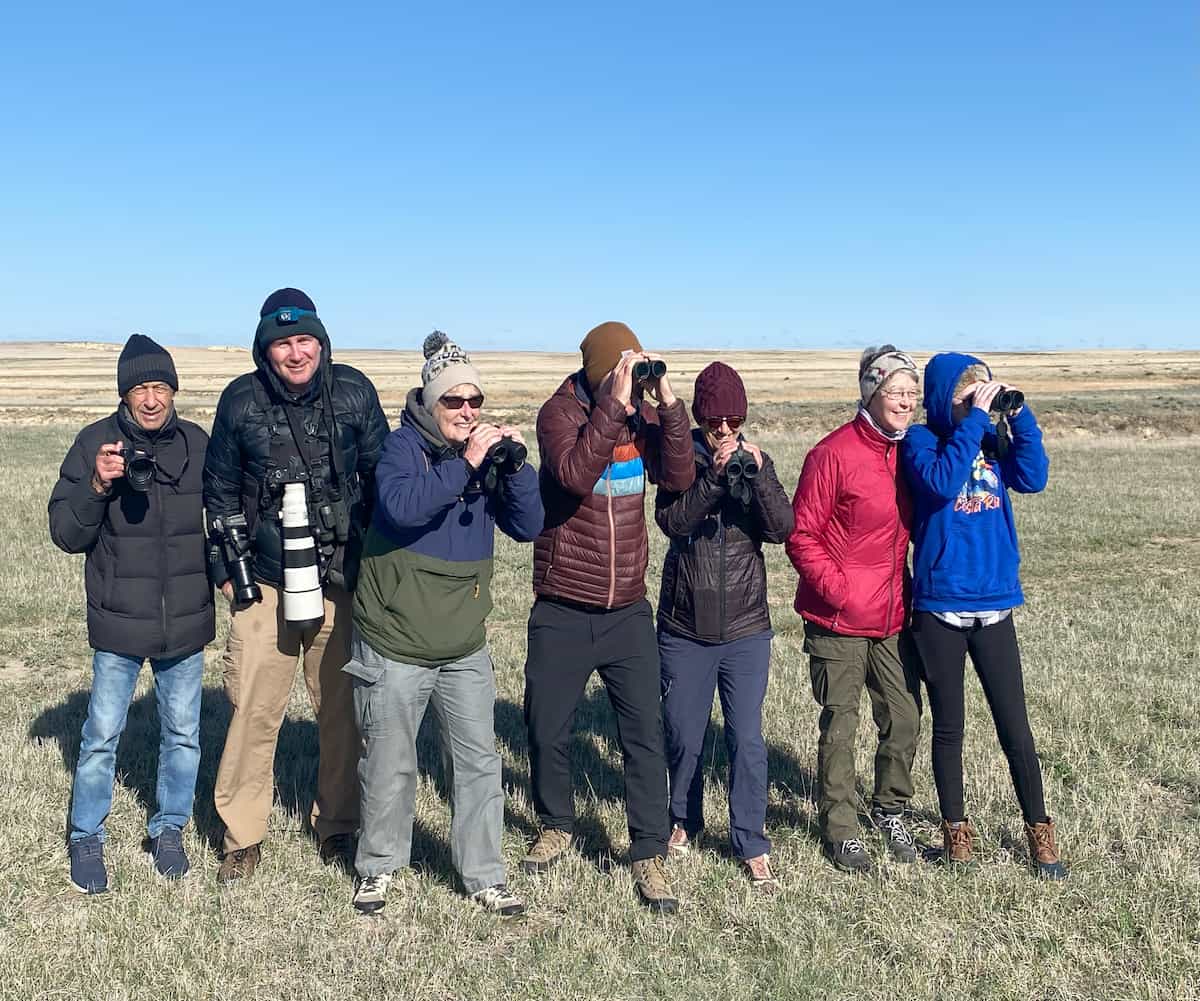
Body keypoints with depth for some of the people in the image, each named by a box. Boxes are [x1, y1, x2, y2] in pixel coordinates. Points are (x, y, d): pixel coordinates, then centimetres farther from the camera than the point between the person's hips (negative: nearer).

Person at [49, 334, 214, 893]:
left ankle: (169, 829, 32)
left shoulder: (198, 444, -1)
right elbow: (65, 533, -8)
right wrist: (97, 487, -23)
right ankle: (87, 838, 26)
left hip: (186, 621, 2)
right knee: (102, 736, 6)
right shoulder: (95, 443, -7)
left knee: (182, 734, 13)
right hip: (119, 622, -2)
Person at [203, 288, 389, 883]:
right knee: (254, 711, 0)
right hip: (265, 583, 0)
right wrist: (230, 568, 7)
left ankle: (337, 828, 26)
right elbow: (220, 488, 9)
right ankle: (242, 839, 18)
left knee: (343, 710, 8)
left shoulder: (354, 393, -2)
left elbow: (381, 474, 6)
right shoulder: (241, 401, -1)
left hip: (342, 581, 1)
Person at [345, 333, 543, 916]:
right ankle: (378, 866, 30)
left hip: (465, 647, 4)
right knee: (390, 765, 10)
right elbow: (402, 505, -30)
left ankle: (485, 876, 22)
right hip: (396, 646, -4)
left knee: (478, 762, 9)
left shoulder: (486, 454, 5)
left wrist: (515, 464, -14)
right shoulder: (405, 446, -10)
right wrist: (465, 464, -30)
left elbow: (527, 527, -1)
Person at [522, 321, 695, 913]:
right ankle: (556, 826, 36)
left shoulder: (641, 412, 4)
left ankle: (649, 856, 12)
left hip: (628, 610, 3)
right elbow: (574, 474, -28)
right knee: (547, 730, 11)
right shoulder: (560, 412, -9)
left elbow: (679, 477, -8)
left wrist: (667, 405, -16)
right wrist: (614, 406, -28)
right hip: (562, 614, -2)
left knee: (645, 732, 1)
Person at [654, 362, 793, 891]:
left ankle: (752, 846, 12)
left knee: (747, 740, 0)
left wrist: (759, 473, -23)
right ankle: (684, 821, 35)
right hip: (685, 628, 0)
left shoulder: (757, 461, 3)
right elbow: (671, 520, -18)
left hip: (746, 629, 0)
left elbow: (781, 529, -10)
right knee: (684, 737, 11)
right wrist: (713, 476, -28)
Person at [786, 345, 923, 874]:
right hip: (837, 620, -5)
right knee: (840, 726, 5)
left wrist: (915, 584, 8)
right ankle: (839, 826, 21)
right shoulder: (833, 454, -13)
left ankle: (891, 810, 33)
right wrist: (836, 587, -17)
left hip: (894, 617, 6)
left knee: (905, 719, 11)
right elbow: (801, 534, -11)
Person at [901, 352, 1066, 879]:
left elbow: (1032, 478, -4)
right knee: (948, 726, 10)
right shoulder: (921, 439, -4)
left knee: (1014, 725, 7)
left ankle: (1039, 831, 21)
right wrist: (974, 420, -19)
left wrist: (1019, 417, -9)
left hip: (995, 602, 3)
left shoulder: (991, 438, 8)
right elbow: (942, 483, -23)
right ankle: (955, 826, 25)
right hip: (940, 605, -3)